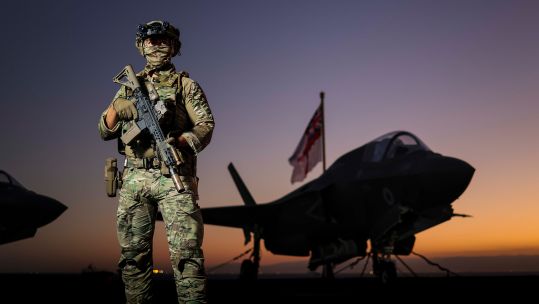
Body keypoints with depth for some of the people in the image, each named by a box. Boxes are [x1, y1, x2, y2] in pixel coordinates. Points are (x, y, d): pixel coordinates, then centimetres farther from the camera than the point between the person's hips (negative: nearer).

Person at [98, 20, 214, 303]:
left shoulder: (185, 85, 8)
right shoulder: (128, 87, 19)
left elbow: (206, 125, -1)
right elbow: (105, 131, 17)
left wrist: (181, 142, -21)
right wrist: (116, 109, -5)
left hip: (174, 177, -4)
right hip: (134, 178, 4)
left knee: (186, 251, -10)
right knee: (133, 253, 8)